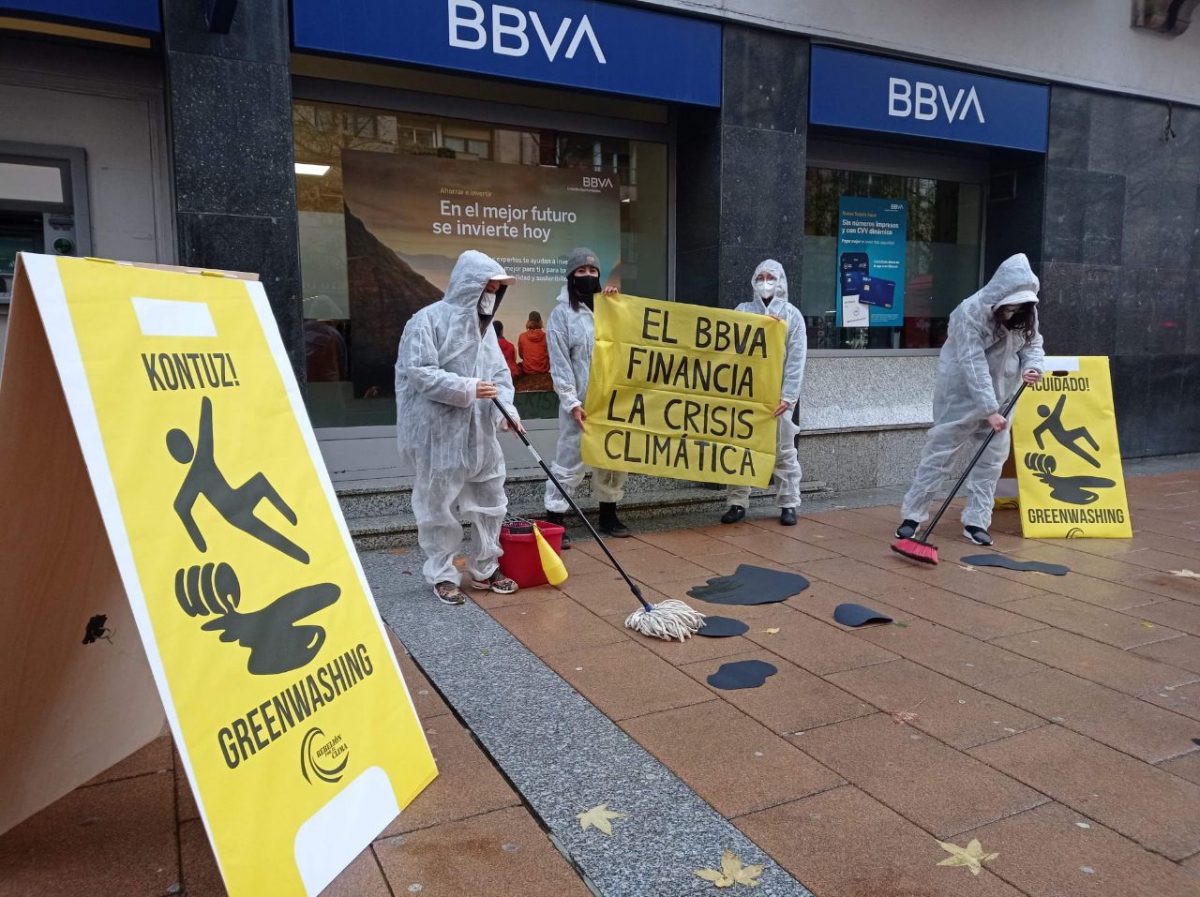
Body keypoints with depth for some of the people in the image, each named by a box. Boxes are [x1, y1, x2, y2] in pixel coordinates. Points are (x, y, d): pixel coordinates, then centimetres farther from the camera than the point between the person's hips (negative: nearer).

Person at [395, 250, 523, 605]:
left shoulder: (484, 325, 12)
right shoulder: (429, 319, -10)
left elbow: (500, 372, 11)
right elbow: (419, 372, -18)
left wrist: (507, 408, -7)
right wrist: (468, 389, -22)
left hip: (480, 433, 7)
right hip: (439, 434, -7)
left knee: (490, 501, 12)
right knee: (438, 506, 3)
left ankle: (484, 569, 28)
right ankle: (442, 576, 18)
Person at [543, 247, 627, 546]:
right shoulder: (562, 313, -2)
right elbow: (559, 363, -7)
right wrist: (572, 402, -14)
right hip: (580, 402, -5)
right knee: (570, 463, -5)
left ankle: (608, 516, 26)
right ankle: (553, 521, 3)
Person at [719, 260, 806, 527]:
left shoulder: (792, 314, 4)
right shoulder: (743, 310, 8)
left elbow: (796, 359, -2)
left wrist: (788, 396, -10)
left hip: (777, 393, -1)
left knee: (784, 452, 4)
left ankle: (788, 504, 13)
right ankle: (738, 503, 11)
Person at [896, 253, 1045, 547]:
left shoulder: (1026, 313, -5)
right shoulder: (971, 312, -25)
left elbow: (1033, 343, 8)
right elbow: (973, 365, -29)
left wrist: (1033, 365, -17)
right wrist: (989, 410, -32)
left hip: (1001, 395, 6)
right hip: (961, 393, -6)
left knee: (992, 458, 6)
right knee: (939, 452, -2)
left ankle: (975, 522, 15)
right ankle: (912, 515, 8)